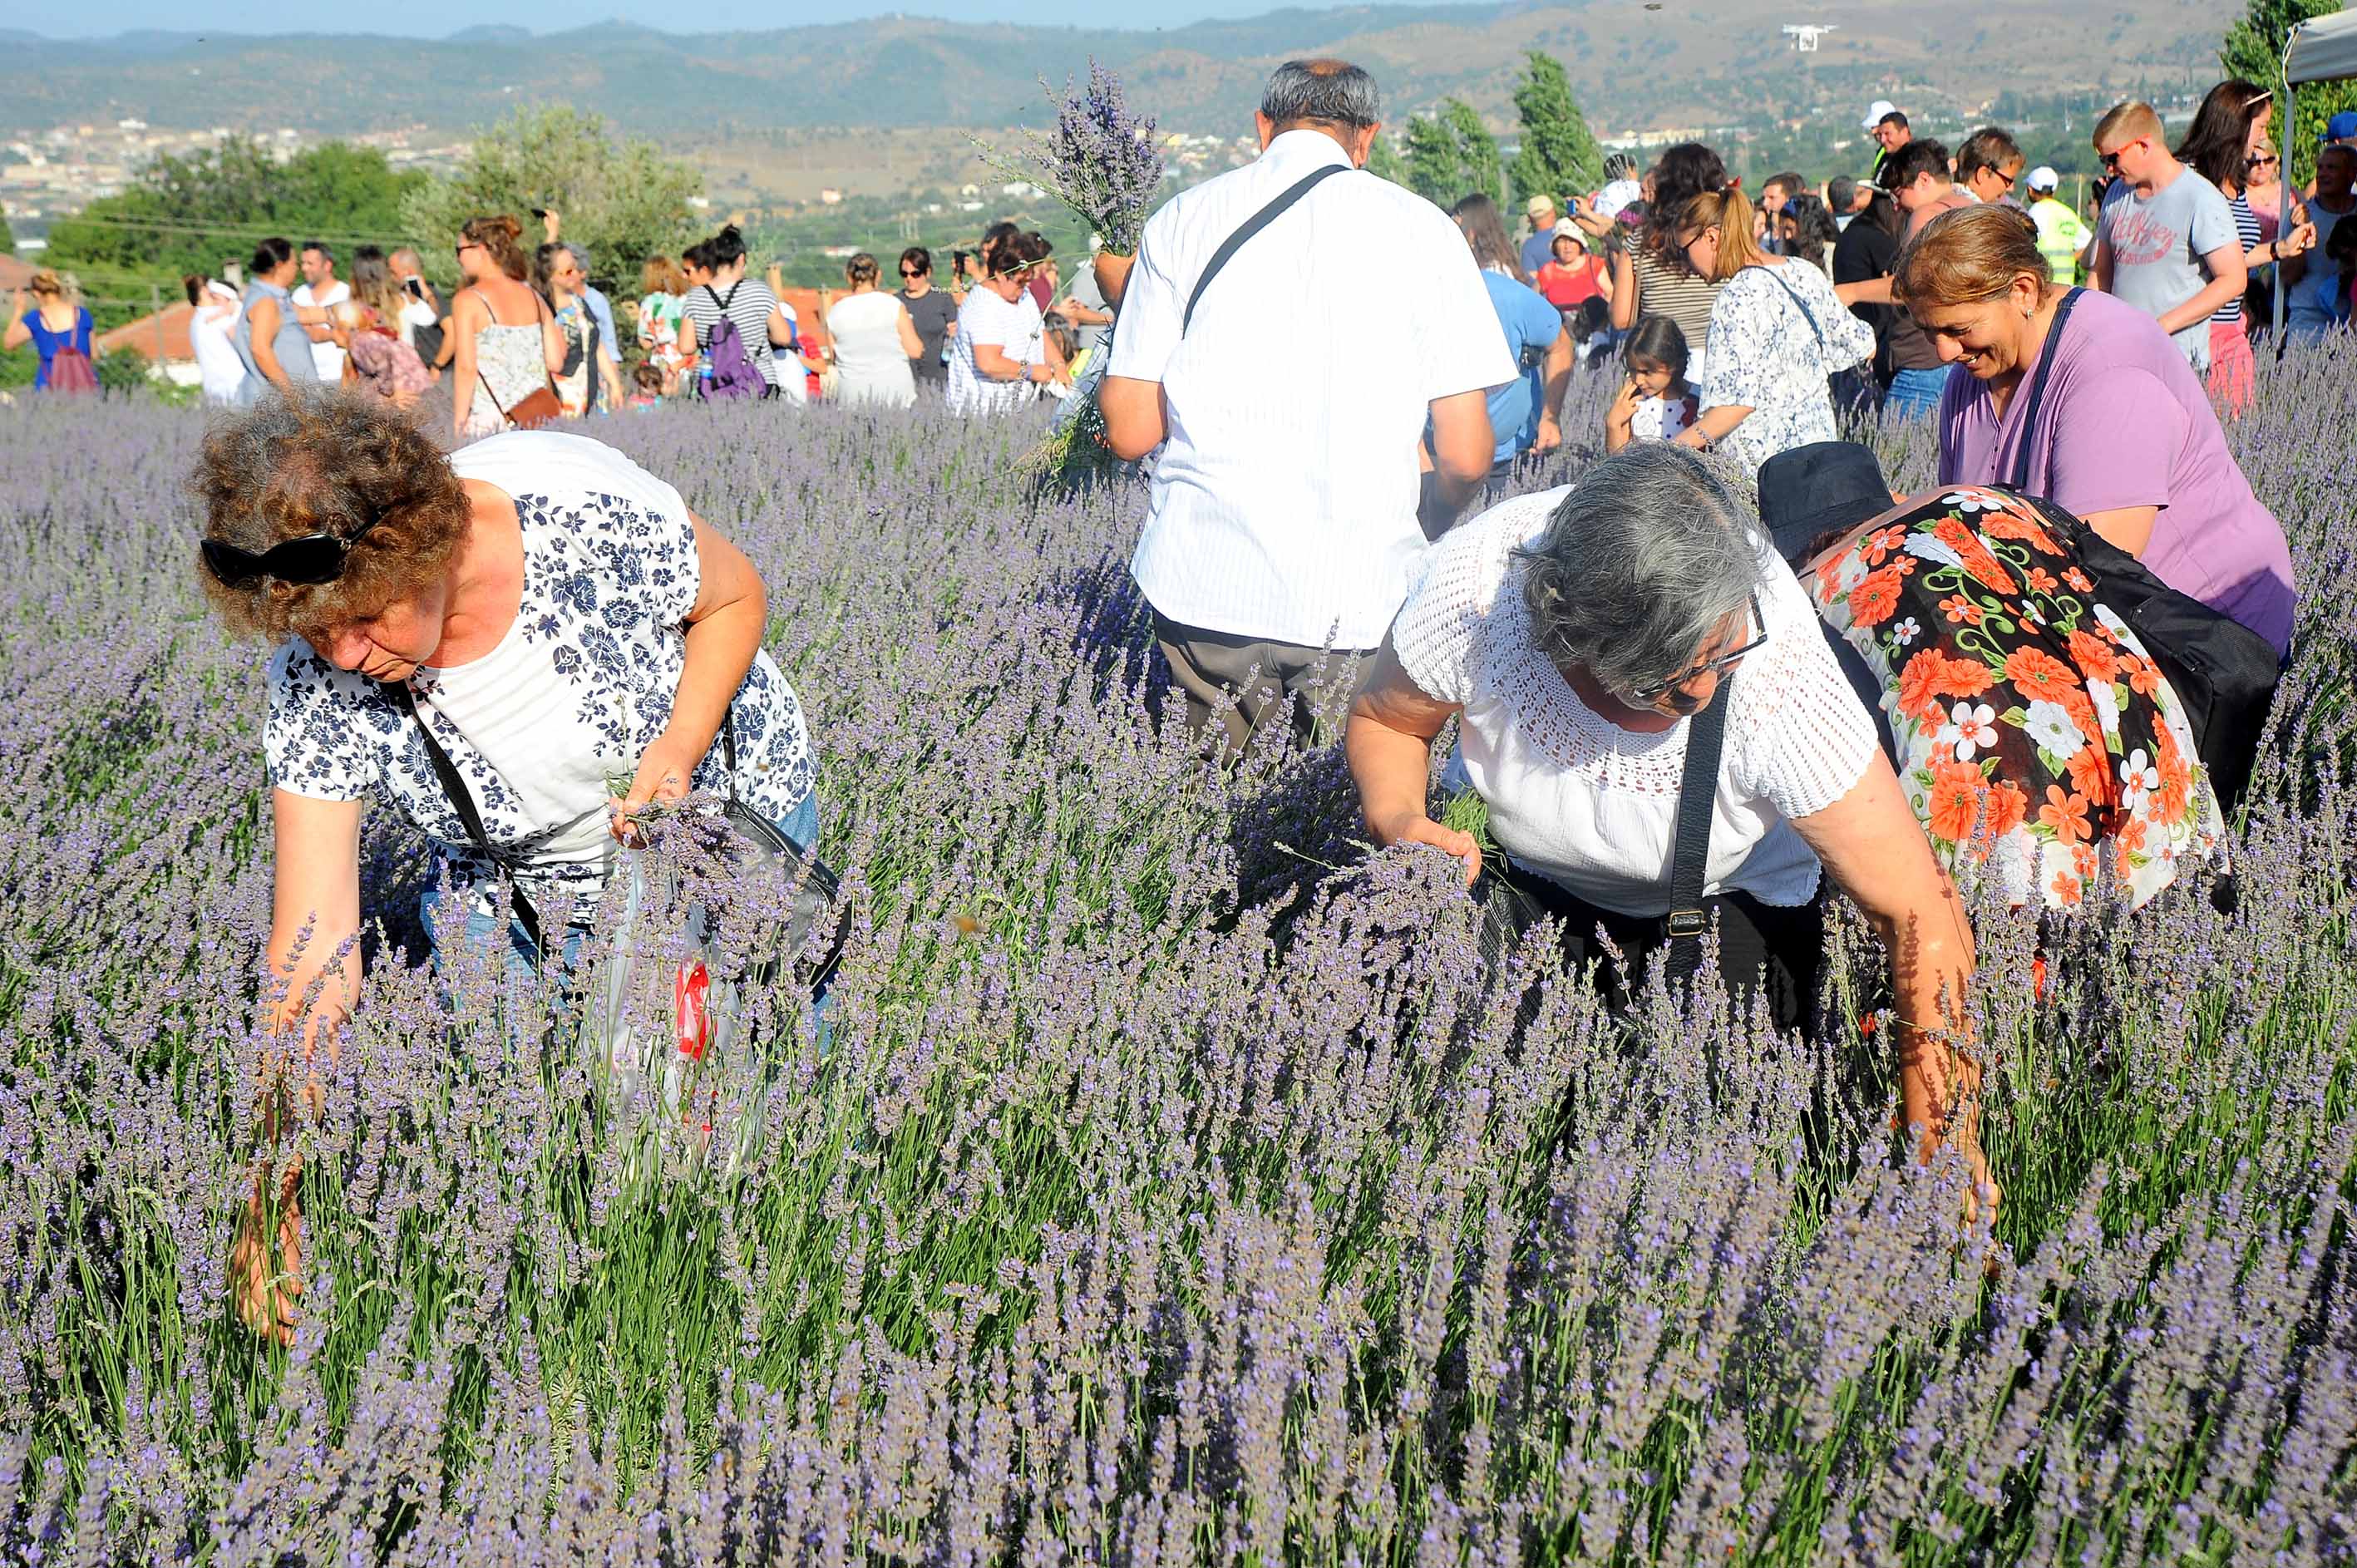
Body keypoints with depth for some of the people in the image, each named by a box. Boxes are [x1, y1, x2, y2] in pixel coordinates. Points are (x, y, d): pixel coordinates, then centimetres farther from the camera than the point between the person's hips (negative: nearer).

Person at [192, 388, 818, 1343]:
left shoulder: (585, 510, -35)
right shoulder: (317, 682, -27)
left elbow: (737, 595, -13)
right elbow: (314, 946, -28)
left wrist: (679, 749, -30)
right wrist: (275, 1198, -32)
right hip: (515, 888, 2)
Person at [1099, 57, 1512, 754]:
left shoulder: (1183, 218, 6)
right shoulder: (1422, 227, 3)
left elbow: (1129, 431, 5)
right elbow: (1465, 456, 0)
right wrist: (1431, 529, 21)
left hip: (1202, 584, 1)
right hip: (1362, 601, -1)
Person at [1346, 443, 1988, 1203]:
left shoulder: (1779, 676, -38)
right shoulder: (1473, 590, -34)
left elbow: (1923, 918, -32)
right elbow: (1383, 718, -10)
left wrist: (1944, 1155, -33)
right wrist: (1399, 822, -31)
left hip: (1731, 902, -1)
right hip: (1514, 874, 2)